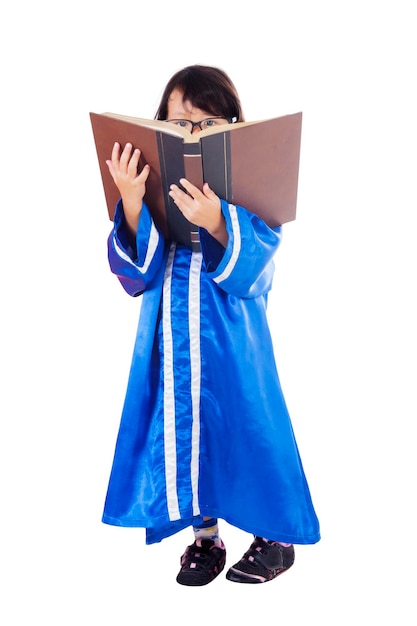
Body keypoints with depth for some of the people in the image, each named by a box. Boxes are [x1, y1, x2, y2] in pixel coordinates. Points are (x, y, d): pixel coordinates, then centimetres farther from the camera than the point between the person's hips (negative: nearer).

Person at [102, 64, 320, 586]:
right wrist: (131, 205, -24)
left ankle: (276, 536, 34)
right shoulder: (151, 189, -1)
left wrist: (215, 224, -35)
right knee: (182, 427, 12)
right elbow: (136, 273, -10)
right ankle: (204, 536, 36)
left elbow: (248, 272, -18)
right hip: (170, 341, 3)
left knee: (246, 426, 7)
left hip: (232, 342, -3)